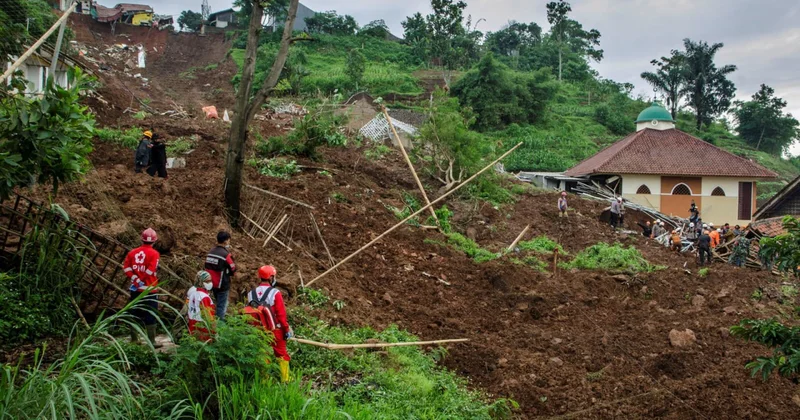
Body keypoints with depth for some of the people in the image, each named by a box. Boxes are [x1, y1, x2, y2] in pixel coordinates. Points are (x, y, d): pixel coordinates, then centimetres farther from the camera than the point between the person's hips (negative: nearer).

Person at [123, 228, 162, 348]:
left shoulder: (133, 252, 5)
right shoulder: (154, 254, -11)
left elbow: (126, 267, -2)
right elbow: (150, 271, -18)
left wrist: (136, 279, -8)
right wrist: (140, 280, -7)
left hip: (135, 288, 5)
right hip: (149, 289, -5)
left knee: (135, 314, 15)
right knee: (150, 316, 0)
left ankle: (134, 339, 23)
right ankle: (151, 341, 0)